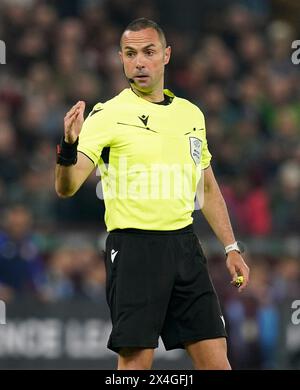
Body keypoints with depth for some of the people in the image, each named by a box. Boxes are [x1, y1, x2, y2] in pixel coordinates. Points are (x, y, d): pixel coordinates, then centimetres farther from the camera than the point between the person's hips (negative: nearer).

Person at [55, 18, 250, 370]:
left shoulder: (191, 114, 12)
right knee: (136, 359, -8)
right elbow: (66, 187, -16)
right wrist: (69, 147, -36)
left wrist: (231, 248, 18)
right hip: (134, 246, -5)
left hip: (185, 246, 5)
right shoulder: (108, 115, -6)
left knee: (215, 360, 2)